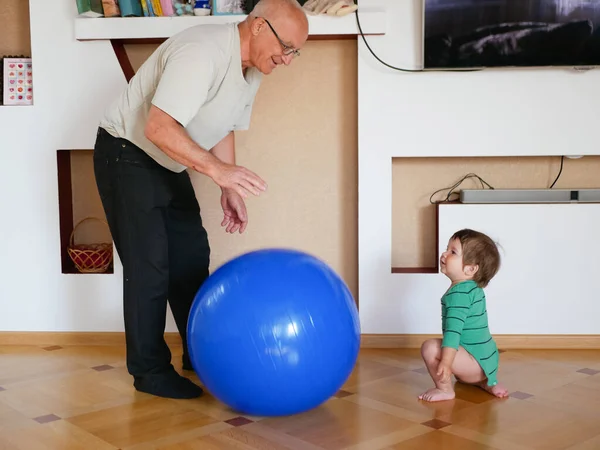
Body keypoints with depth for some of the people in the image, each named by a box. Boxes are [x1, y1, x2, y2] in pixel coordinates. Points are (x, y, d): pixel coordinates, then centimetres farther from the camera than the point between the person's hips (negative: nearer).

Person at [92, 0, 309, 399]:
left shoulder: (253, 70, -1)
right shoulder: (201, 51, -30)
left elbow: (223, 130, 10)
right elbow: (158, 128, -38)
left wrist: (231, 191, 1)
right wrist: (217, 169, -44)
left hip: (169, 163, 9)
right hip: (127, 154, -9)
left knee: (192, 255, 10)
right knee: (148, 264, -8)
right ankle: (150, 371, 5)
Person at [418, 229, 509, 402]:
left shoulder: (459, 293, -20)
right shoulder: (474, 289, 13)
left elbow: (453, 329, -32)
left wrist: (446, 362, -40)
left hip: (477, 361, -11)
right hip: (487, 358, 11)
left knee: (430, 347, -24)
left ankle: (445, 389, -10)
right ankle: (487, 382, 20)